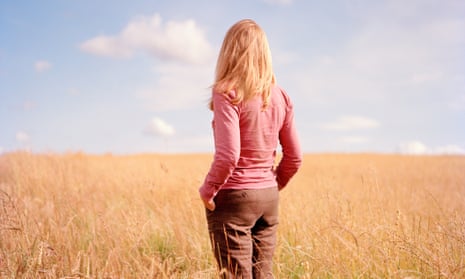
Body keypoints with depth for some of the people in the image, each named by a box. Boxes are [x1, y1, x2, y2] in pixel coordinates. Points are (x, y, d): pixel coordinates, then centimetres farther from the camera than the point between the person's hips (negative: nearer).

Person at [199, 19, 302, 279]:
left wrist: (207, 190, -8)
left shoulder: (227, 93, -14)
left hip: (232, 198, -6)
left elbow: (228, 155, -23)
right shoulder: (280, 96, 4)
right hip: (269, 198, 6)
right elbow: (294, 157, 7)